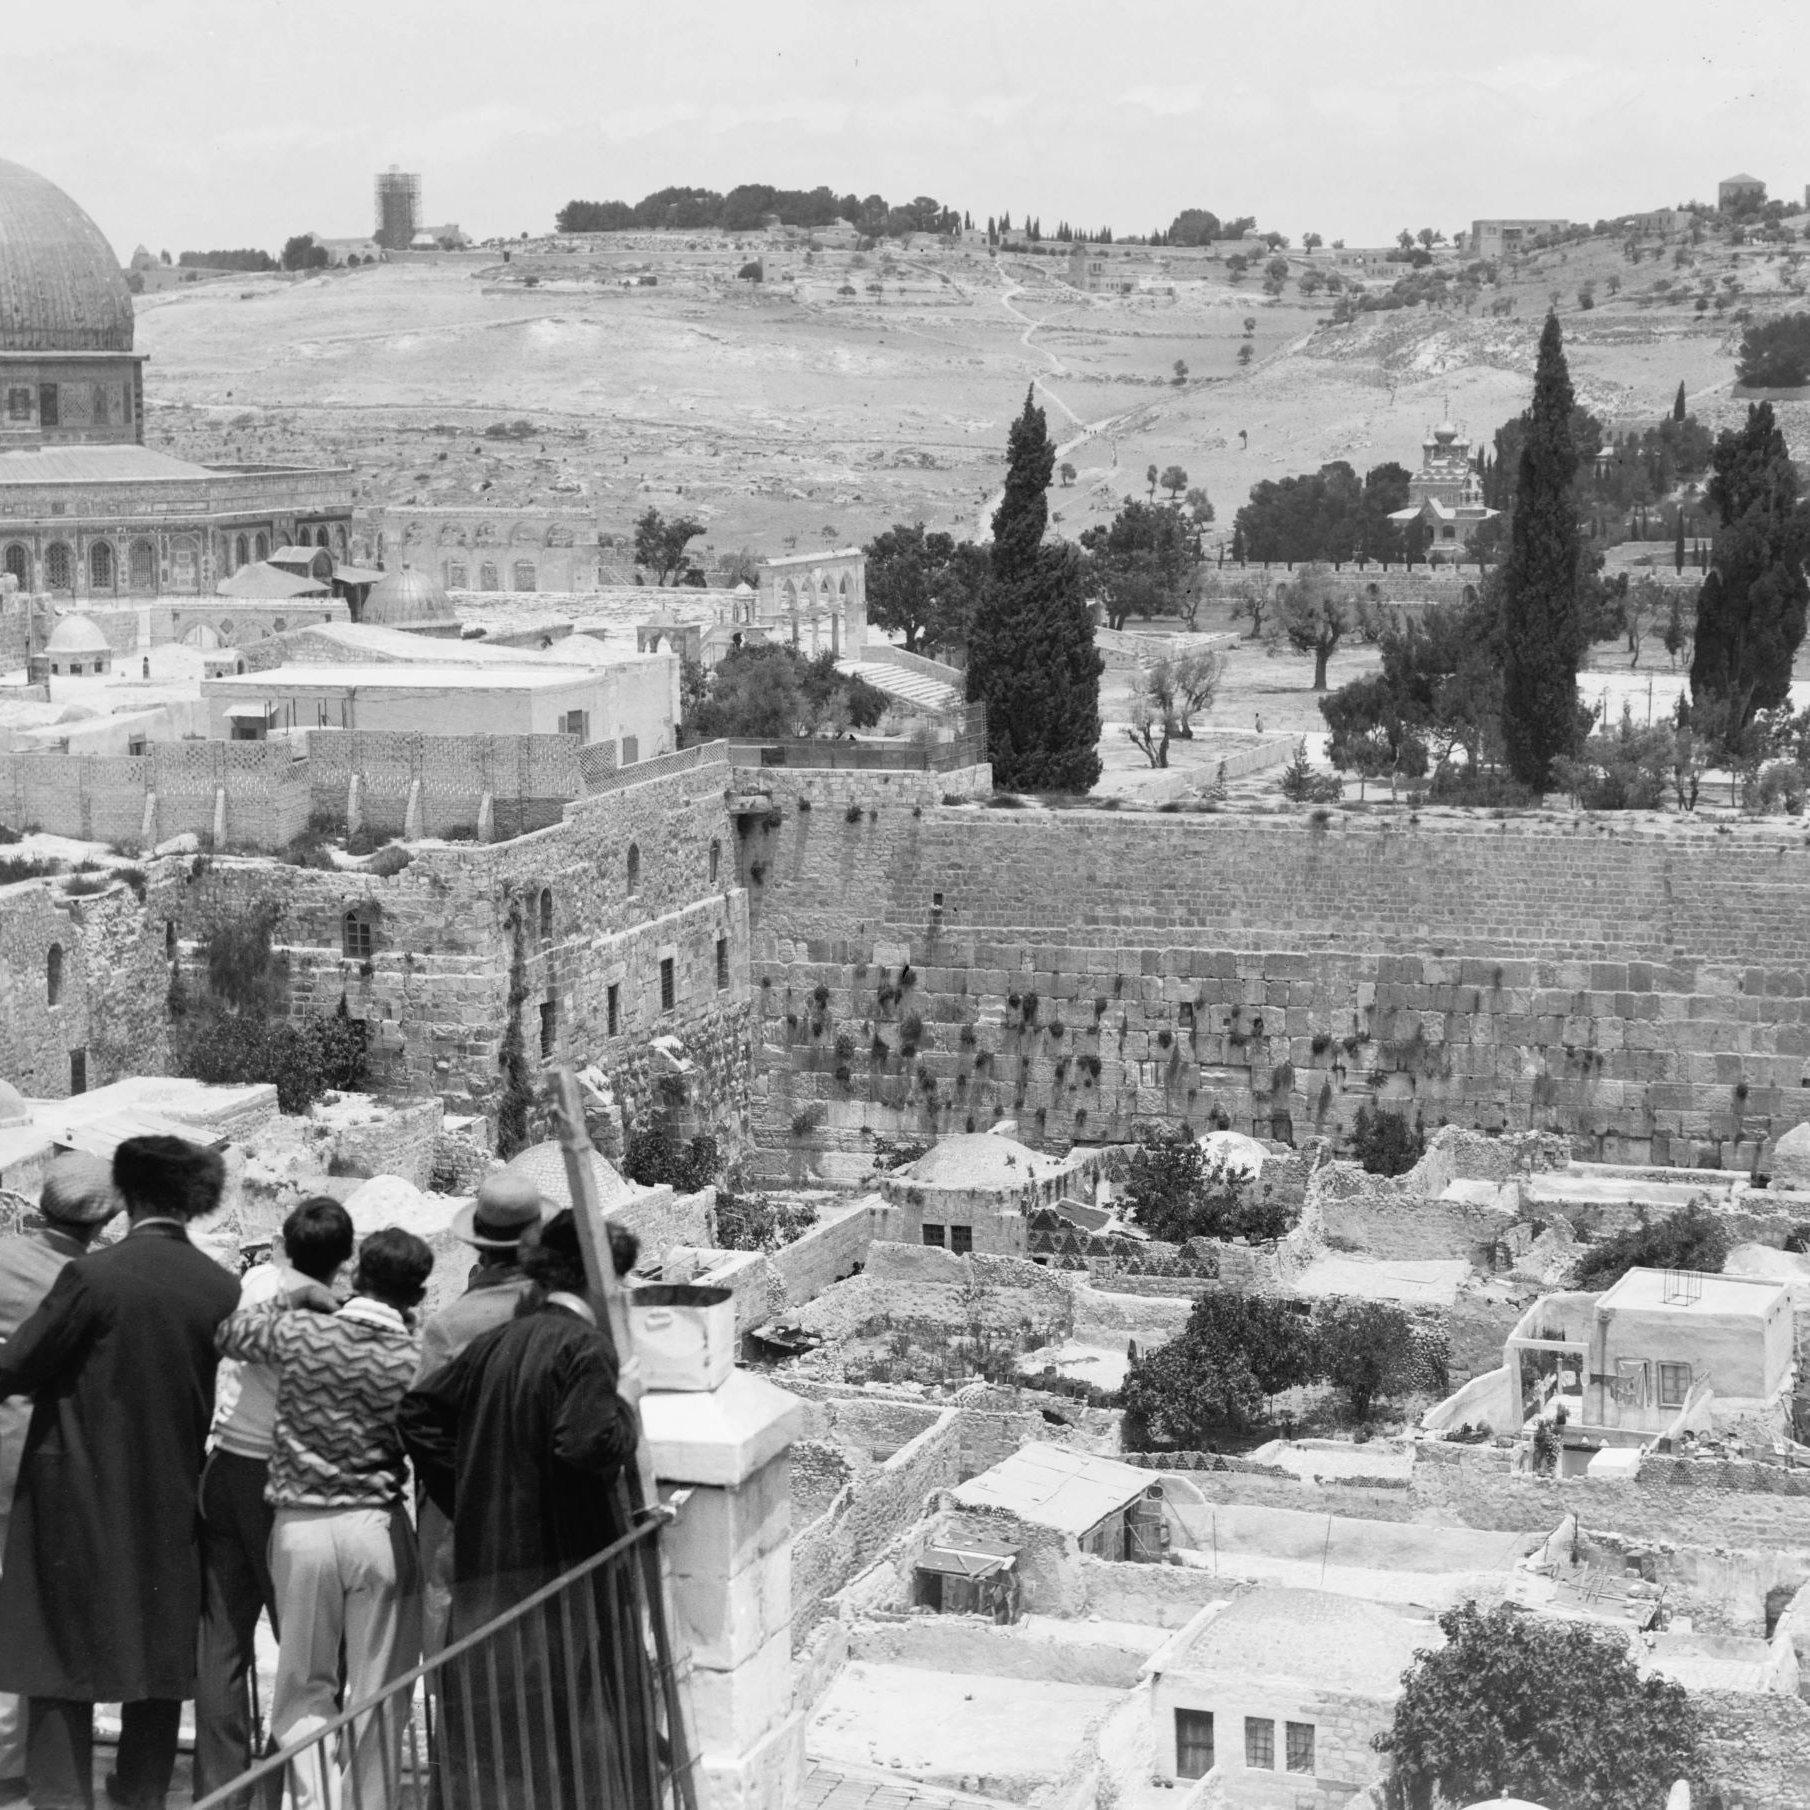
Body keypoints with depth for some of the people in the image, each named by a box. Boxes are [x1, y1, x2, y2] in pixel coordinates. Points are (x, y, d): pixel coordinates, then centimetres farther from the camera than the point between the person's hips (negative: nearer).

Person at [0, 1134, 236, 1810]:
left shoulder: (91, 1277, -16)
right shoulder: (221, 1288, -3)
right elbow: (215, 1395, 6)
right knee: (160, 1660, 14)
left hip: (80, 1504, -4)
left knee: (61, 1675, 3)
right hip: (173, 1504, 4)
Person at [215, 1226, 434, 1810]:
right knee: (378, 1690, 8)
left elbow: (229, 1333, 16)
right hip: (379, 1528, -1)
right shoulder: (416, 1361, -6)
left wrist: (290, 1300, 21)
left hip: (301, 1527, 1)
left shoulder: (297, 1333, -3)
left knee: (304, 1686, 11)